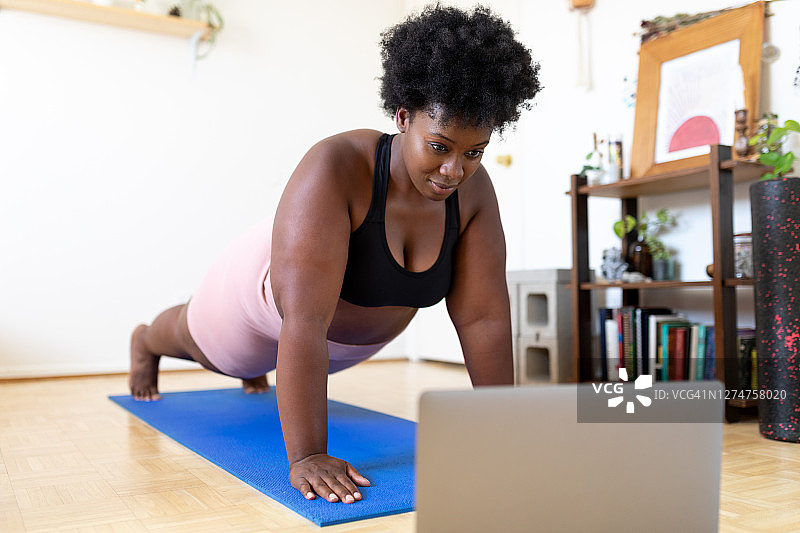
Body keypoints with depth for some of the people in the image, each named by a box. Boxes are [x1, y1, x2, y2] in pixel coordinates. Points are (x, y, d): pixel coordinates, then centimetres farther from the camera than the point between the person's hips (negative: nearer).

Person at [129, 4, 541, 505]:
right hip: (271, 293, -4)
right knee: (196, 339, 31)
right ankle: (145, 342, 67)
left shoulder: (473, 188, -28)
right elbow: (305, 320, -47)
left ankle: (255, 368, 75)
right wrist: (306, 457, -46)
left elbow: (484, 315, -24)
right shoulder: (337, 168, -44)